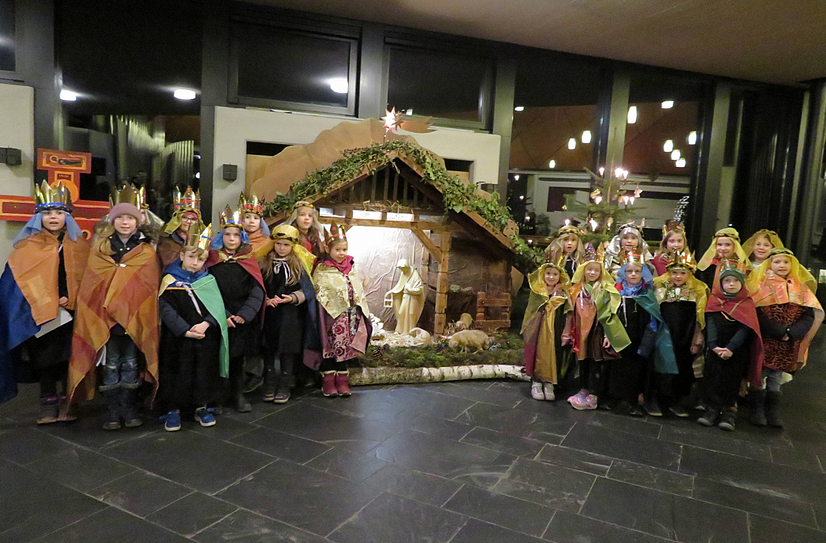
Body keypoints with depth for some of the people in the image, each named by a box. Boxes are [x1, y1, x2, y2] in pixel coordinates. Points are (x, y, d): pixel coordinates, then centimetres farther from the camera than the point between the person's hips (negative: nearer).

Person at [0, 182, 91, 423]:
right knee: (45, 359, 4)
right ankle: (49, 406, 13)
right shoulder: (27, 247, 4)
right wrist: (46, 302, -11)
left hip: (71, 314, 1)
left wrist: (69, 298, -11)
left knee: (70, 358, 3)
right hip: (40, 314, -1)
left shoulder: (79, 246, 8)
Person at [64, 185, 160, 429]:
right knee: (111, 362, 5)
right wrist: (94, 315, -3)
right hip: (105, 315, 1)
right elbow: (91, 285, 6)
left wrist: (145, 315, -7)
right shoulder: (101, 249, 8)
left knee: (131, 361, 6)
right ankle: (113, 410, 14)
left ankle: (129, 408, 17)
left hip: (137, 316, -1)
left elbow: (150, 287, 2)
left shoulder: (147, 251, 6)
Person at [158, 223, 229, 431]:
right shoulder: (170, 280, -2)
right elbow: (166, 309, -9)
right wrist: (185, 330, -18)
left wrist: (205, 324, -18)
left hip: (206, 337, 2)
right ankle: (173, 409, 20)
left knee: (204, 371, 9)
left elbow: (218, 307, -1)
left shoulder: (208, 281, 6)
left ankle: (201, 407, 25)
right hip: (177, 338, -2)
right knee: (177, 372, 4)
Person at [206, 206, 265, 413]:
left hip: (243, 322, 1)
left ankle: (238, 394, 21)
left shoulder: (249, 261, 6)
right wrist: (223, 316, -16)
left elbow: (257, 293, -2)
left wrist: (243, 315, -14)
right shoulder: (212, 261, 2)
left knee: (238, 358, 9)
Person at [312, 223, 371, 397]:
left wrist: (363, 311, 12)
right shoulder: (321, 269, -2)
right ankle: (328, 383, 11)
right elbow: (319, 292, -5)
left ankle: (342, 382, 19)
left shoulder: (351, 268, 12)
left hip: (349, 315, 4)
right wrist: (330, 305, -14)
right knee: (329, 348, 0)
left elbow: (359, 291, 16)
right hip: (331, 315, -4)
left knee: (344, 349, 10)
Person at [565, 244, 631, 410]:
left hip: (598, 332, -5)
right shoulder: (577, 290, 9)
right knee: (582, 361, 13)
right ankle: (583, 390, 25)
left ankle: (593, 396, 6)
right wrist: (569, 333, 10)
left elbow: (609, 314, -9)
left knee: (597, 363, 0)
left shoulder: (606, 290, -5)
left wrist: (607, 334, -16)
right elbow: (573, 313, 12)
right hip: (582, 333, 5)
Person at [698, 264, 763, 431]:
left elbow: (744, 329, -9)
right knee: (712, 375, -2)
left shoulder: (747, 303, 1)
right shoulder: (714, 300, 4)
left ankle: (729, 411, 8)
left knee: (732, 378, -1)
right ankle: (714, 407, 7)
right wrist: (713, 346, -19)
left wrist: (731, 348, -21)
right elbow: (711, 324, -5)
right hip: (715, 348, 1)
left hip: (737, 350, -1)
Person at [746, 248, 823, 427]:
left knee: (776, 376, 10)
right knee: (759, 374, 0)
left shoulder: (801, 287, 9)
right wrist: (780, 332, -18)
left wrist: (792, 333, -14)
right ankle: (757, 411, 10)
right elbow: (757, 314, -12)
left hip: (790, 345, 3)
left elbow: (810, 316, 1)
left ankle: (773, 412, 19)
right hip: (765, 341, -3)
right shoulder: (761, 284, -2)